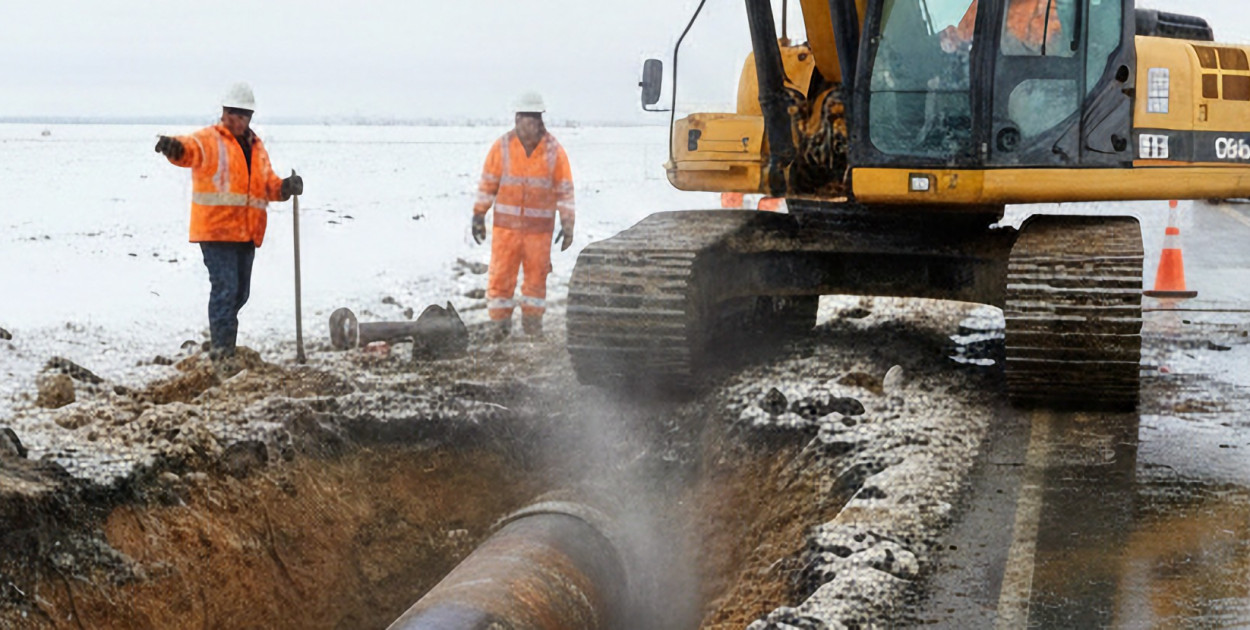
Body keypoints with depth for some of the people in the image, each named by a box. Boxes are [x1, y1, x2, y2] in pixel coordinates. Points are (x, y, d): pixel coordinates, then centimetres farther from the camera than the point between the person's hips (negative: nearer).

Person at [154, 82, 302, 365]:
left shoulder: (256, 146, 18)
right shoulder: (209, 139, -3)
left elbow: (267, 183, 19)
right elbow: (191, 149, -25)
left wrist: (285, 187, -3)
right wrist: (174, 147, -48)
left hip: (246, 233, 7)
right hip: (216, 230, -7)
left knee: (240, 292, 14)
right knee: (225, 288, -13)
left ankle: (224, 341, 30)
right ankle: (221, 349, -10)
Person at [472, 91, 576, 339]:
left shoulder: (554, 150, -1)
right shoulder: (502, 147, -1)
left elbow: (565, 189, 3)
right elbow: (488, 183, 6)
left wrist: (567, 224, 0)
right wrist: (478, 215, 5)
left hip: (540, 227, 0)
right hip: (506, 224, 0)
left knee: (537, 274, 7)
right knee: (501, 273, 0)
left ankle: (532, 319, 19)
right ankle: (500, 319, 11)